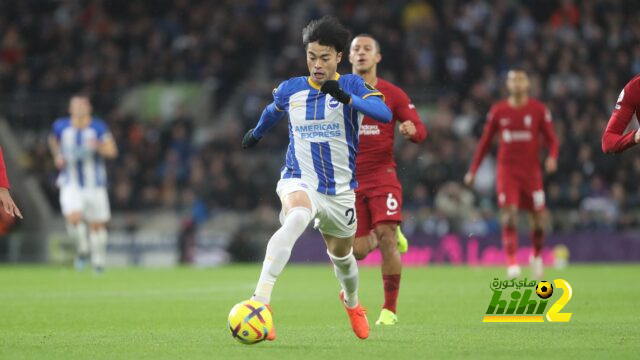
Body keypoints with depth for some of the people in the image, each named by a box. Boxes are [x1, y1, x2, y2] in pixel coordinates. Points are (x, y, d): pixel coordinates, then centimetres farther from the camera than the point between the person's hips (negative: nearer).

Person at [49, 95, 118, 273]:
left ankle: (98, 261, 29)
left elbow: (112, 151, -16)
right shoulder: (61, 127, -3)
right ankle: (83, 249, 5)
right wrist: (57, 155, 3)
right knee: (73, 217, -23)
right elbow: (53, 140, 21)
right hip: (71, 183, 0)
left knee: (97, 225, 8)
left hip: (94, 184, 0)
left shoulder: (98, 127, -10)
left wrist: (99, 146, -36)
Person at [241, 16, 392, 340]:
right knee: (297, 217, -36)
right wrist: (257, 133, 43)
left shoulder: (351, 85, -7)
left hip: (340, 189, 1)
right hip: (299, 181, -1)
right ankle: (260, 300, -48)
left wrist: (346, 98, -41)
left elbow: (385, 114, -26)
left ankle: (352, 303, 56)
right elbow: (274, 109, 26)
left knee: (341, 255, 19)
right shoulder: (290, 89, 1)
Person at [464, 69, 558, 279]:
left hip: (531, 170, 1)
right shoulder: (498, 111, 4)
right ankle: (512, 263, -19)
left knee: (538, 218, 4)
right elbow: (485, 141, 12)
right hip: (507, 170, 0)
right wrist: (473, 170, 11)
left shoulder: (539, 110, 1)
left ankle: (537, 256, 30)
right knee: (509, 214, -16)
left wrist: (552, 157, -18)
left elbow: (551, 139, 3)